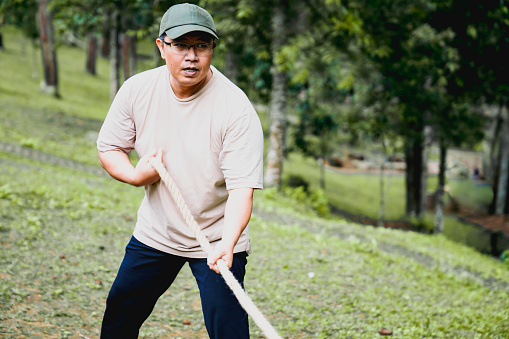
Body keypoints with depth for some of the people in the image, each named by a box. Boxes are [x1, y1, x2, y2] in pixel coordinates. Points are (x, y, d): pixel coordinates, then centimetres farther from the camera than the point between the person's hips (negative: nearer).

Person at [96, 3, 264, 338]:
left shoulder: (236, 108, -22)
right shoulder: (137, 90, -9)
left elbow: (242, 188, -27)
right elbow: (109, 148, 4)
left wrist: (227, 243, -44)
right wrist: (135, 175, -18)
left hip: (217, 239, -4)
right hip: (155, 233, 4)